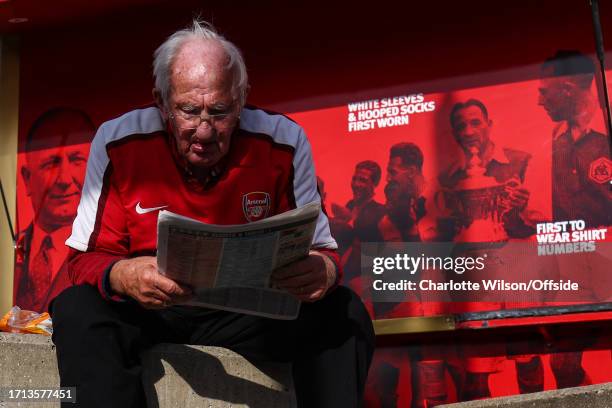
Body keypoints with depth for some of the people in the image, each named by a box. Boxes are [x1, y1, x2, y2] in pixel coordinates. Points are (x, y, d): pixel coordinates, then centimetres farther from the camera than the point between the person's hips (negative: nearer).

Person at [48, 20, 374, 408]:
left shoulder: (283, 143, -8)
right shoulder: (118, 142, -9)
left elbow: (321, 251, -2)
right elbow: (87, 259, -6)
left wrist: (324, 270, -29)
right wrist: (122, 276, -32)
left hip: (250, 313, 1)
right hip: (148, 310, 0)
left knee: (344, 312, -22)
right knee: (79, 310, -30)